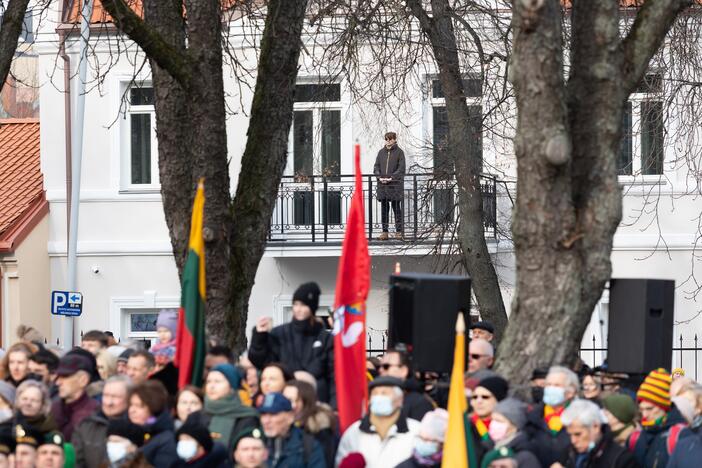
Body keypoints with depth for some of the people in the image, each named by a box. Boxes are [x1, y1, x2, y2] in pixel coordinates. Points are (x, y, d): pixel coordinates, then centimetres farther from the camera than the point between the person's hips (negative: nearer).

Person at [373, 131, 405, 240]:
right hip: (382, 185, 4)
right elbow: (376, 166, 10)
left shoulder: (399, 152, 0)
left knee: (396, 208, 0)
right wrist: (379, 177, -7)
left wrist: (391, 178, -16)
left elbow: (401, 168, -6)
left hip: (395, 184, -4)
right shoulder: (381, 152, 11)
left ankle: (398, 231, 4)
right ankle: (384, 232, 9)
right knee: (384, 208, 6)